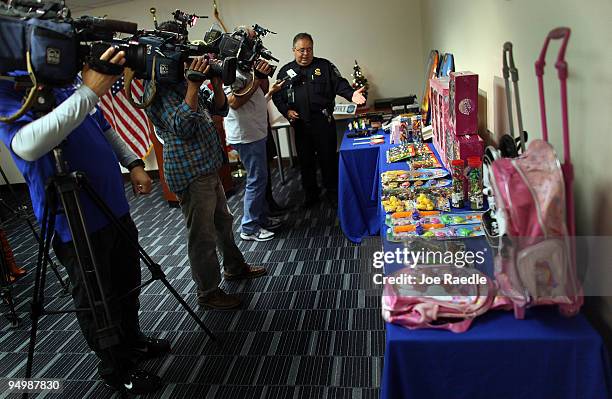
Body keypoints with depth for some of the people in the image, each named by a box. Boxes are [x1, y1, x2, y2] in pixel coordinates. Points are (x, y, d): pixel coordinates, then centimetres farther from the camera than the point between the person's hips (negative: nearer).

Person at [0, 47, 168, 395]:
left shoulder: (66, 87, 5)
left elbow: (107, 131, 18)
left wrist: (133, 164, 3)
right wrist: (88, 93, -44)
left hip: (117, 210, 7)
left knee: (128, 286, 22)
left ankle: (133, 342, 45)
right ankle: (116, 370, 30)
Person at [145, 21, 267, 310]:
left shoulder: (185, 78, 12)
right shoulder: (157, 86, -14)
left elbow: (219, 109, 11)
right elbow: (181, 127, -26)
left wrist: (216, 81, -5)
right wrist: (194, 84, -28)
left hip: (208, 166, 9)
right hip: (189, 172, -9)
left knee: (223, 220, 23)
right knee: (203, 235, 0)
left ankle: (234, 267, 42)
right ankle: (208, 292, 16)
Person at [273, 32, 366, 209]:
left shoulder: (324, 66, 6)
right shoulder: (285, 72, 11)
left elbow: (339, 84, -4)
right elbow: (277, 96, 12)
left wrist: (351, 94, -23)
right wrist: (286, 111, -5)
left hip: (323, 121, -2)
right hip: (300, 124, 2)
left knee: (328, 158, 3)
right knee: (305, 160, 9)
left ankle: (332, 192, 19)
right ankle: (310, 194, 24)